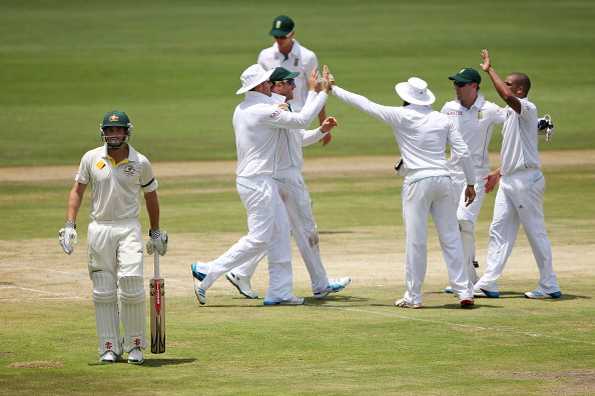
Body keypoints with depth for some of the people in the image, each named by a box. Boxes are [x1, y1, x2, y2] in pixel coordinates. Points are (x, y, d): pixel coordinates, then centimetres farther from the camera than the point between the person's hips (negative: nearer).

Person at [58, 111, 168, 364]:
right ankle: (109, 348, 9)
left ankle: (135, 345, -1)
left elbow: (151, 196, 12)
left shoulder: (141, 163, 1)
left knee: (131, 286, -13)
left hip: (129, 229, -1)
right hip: (99, 228, 1)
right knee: (103, 292, 2)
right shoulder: (91, 158, 2)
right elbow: (77, 191, 7)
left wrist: (155, 233, 15)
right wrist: (69, 226, -3)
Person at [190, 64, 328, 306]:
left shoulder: (241, 110, 11)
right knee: (259, 239, -7)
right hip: (258, 183, -10)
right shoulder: (264, 111, -18)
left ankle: (279, 292, 11)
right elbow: (301, 120, -15)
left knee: (280, 232, 11)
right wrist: (323, 94, -6)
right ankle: (207, 272, -6)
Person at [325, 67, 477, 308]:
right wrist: (470, 183, 14)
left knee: (415, 241, 0)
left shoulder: (400, 116, -3)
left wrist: (333, 89, 11)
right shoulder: (442, 119, 8)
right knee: (451, 238, 7)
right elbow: (463, 152, 5)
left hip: (418, 182, -4)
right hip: (444, 180, 4)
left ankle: (413, 296, 4)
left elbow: (365, 104, 2)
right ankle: (465, 292, 5)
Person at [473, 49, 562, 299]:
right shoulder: (510, 112, 17)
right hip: (508, 181, 10)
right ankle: (488, 284, 7)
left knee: (536, 232, -3)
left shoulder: (527, 109, -12)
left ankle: (549, 286, 3)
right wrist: (498, 173, 26)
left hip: (526, 179, -10)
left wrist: (490, 70, -26)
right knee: (499, 230, 6)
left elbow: (507, 96, -34)